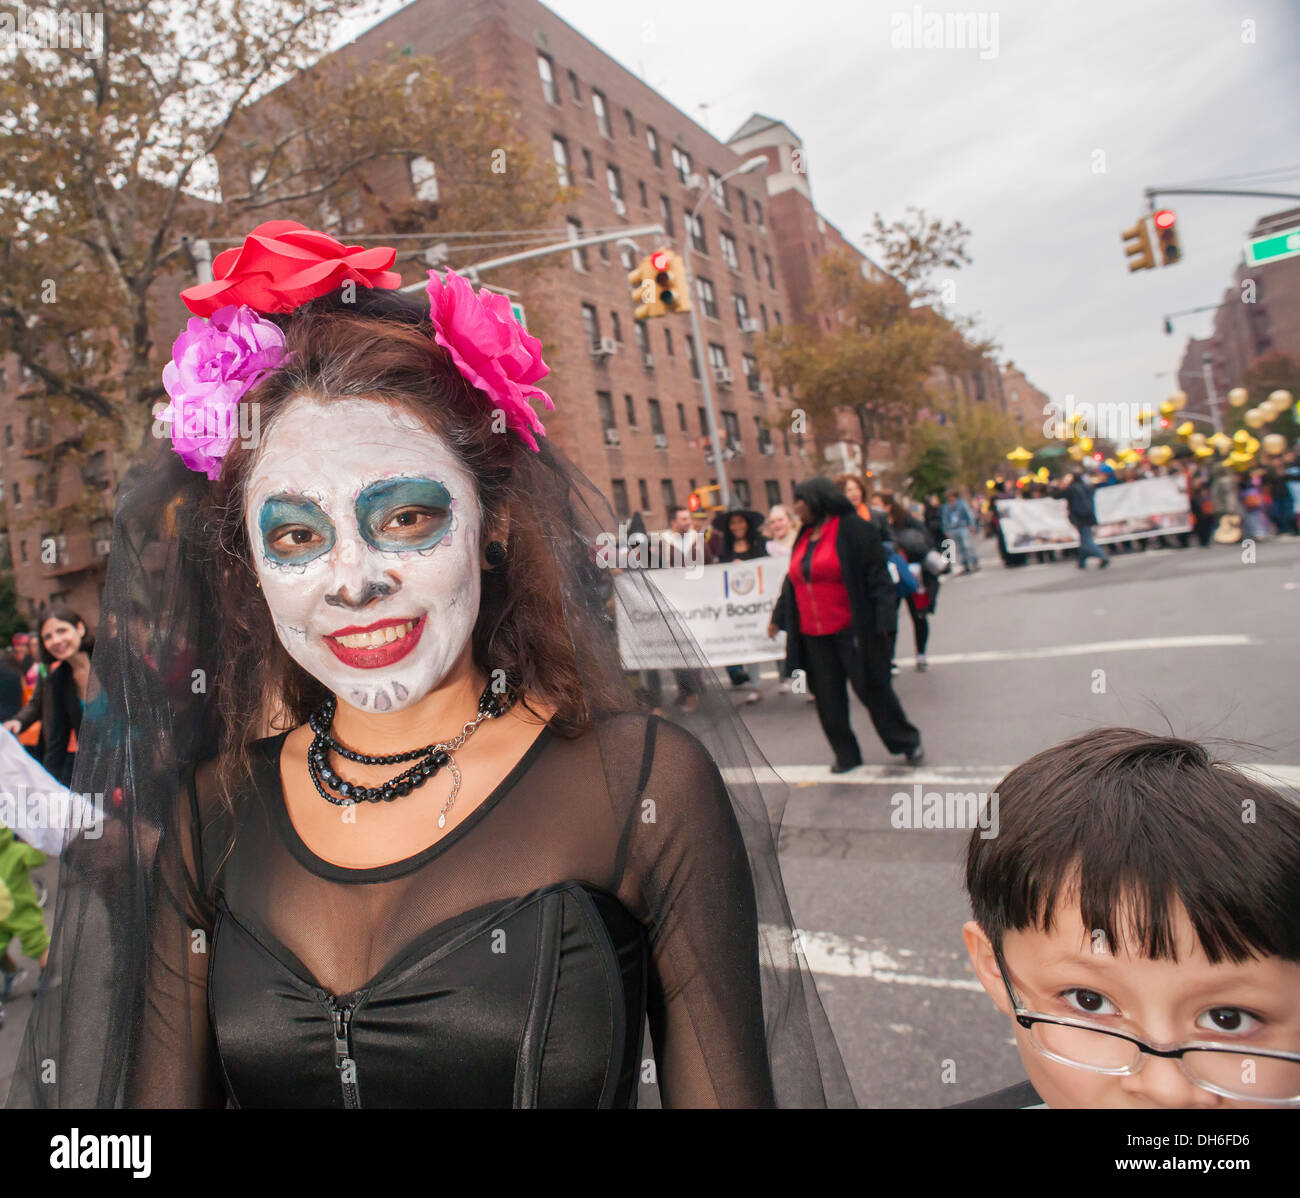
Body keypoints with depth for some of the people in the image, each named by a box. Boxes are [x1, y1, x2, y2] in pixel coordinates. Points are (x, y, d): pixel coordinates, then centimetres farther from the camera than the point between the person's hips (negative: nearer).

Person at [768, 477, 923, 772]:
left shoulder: (853, 529, -9)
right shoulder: (804, 537, 14)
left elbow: (877, 577, -13)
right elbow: (791, 582, 22)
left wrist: (883, 620, -19)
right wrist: (779, 617, 23)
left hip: (851, 631, -6)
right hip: (814, 635, 7)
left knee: (871, 688, 2)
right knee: (827, 697, 7)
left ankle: (907, 742, 23)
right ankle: (846, 754, 21)